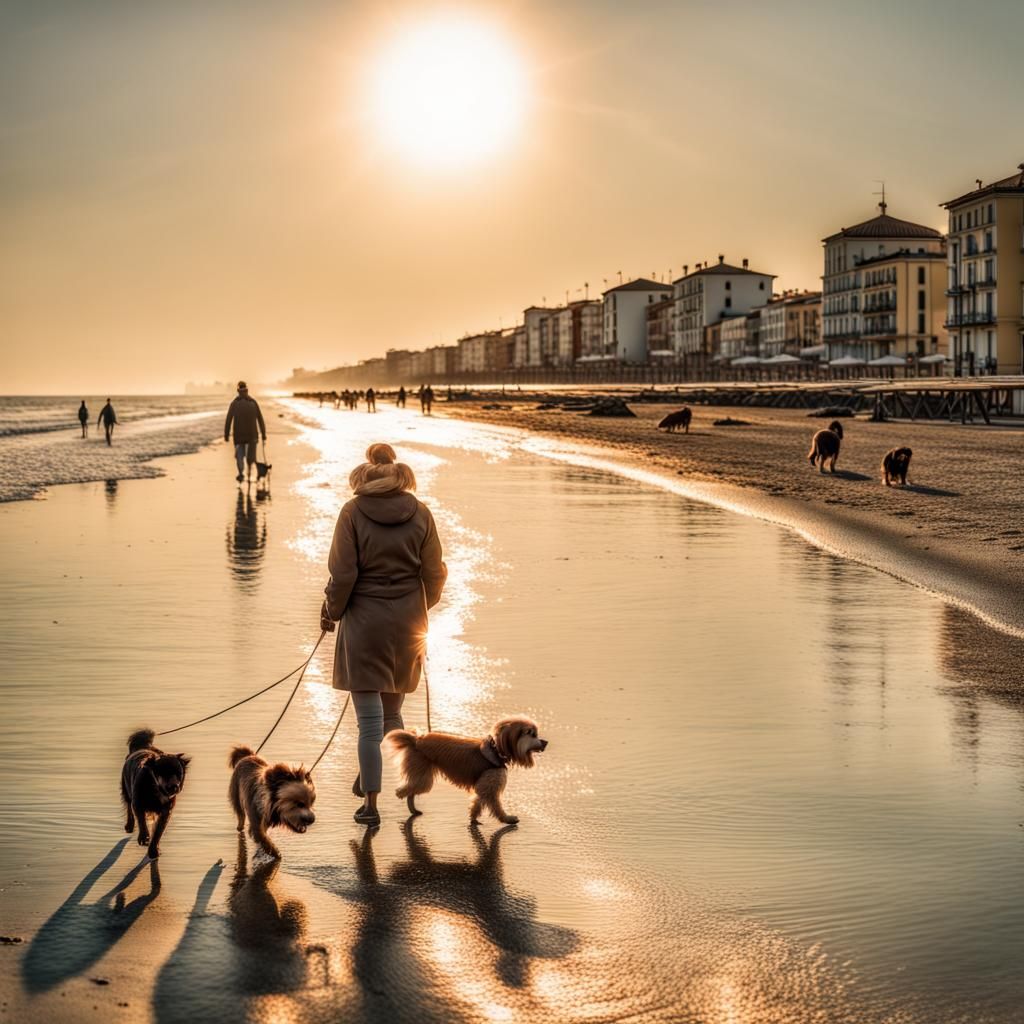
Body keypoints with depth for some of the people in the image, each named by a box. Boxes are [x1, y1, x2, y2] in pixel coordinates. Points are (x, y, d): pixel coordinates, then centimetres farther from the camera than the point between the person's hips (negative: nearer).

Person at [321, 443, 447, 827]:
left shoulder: (353, 512, -7)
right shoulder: (420, 513, 1)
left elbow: (342, 574, -9)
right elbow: (434, 573, 4)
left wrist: (332, 612, 7)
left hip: (364, 622, -3)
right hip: (408, 623, 3)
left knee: (369, 718, 0)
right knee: (391, 711, 20)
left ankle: (370, 804, 0)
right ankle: (368, 777, 33)